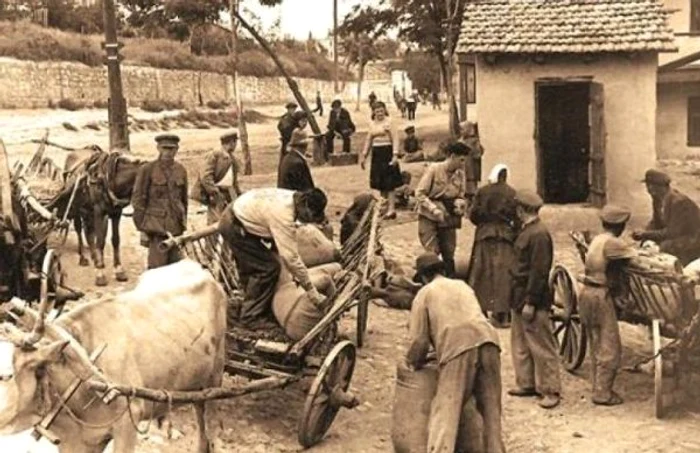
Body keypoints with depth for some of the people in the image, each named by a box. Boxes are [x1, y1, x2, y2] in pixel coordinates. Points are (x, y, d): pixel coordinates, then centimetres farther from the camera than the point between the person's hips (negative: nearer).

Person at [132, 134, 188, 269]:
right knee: (157, 265, -8)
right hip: (156, 225, -5)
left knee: (175, 264, 9)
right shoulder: (147, 170, -4)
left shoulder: (181, 170, 9)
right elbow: (138, 199, -4)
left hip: (176, 225, 5)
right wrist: (142, 227, -7)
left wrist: (184, 223, 15)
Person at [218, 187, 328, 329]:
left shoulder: (290, 199, -5)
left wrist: (295, 272, 2)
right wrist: (312, 293, -26)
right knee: (268, 268, -8)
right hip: (234, 226, -10)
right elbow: (291, 257, -31)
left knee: (250, 269, 20)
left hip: (235, 219, 10)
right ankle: (251, 317, 2)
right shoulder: (283, 214, -32)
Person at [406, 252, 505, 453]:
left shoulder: (425, 293, 17)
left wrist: (414, 363, 27)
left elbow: (419, 339, 9)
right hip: (487, 339, 5)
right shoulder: (463, 286, 33)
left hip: (458, 346, -5)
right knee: (490, 407, 16)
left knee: (445, 410, -6)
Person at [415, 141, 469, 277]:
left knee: (449, 254, 9)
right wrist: (435, 209, -22)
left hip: (448, 219, 5)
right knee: (432, 254, -10)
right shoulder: (434, 169, -13)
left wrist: (459, 203, -13)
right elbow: (420, 193, -13)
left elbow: (460, 196, 12)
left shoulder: (460, 174, 1)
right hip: (429, 218, -5)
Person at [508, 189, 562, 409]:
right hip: (519, 297, 10)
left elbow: (539, 272, -21)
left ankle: (550, 390, 4)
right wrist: (517, 299, 17)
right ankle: (526, 383, 26)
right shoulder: (526, 231, 12)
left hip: (532, 300, -10)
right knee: (520, 344, 16)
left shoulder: (539, 234, -19)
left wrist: (530, 302, -21)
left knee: (542, 347, -2)